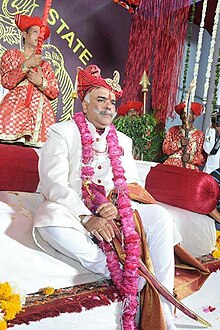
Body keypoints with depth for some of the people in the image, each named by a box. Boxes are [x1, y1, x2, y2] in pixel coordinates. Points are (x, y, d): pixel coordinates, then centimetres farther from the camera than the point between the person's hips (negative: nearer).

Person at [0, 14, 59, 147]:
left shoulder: (45, 65, 26)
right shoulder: (11, 55, 18)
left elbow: (55, 92, 13)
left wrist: (41, 82, -6)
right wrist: (26, 65, -8)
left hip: (40, 111, 3)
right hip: (16, 108, -3)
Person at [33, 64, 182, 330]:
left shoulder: (122, 141, 16)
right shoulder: (62, 133, 0)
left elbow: (131, 183, 8)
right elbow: (53, 184, -13)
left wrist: (117, 205, -17)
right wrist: (87, 218, -26)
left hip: (113, 213, 4)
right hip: (74, 212, -3)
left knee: (160, 216, -18)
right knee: (51, 218, -36)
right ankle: (132, 276, -26)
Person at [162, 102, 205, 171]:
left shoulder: (199, 134, 10)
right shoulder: (172, 130, 14)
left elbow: (202, 158, 5)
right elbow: (165, 149, 3)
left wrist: (190, 158, -14)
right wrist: (179, 143, -11)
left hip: (190, 166, -1)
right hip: (171, 163, 2)